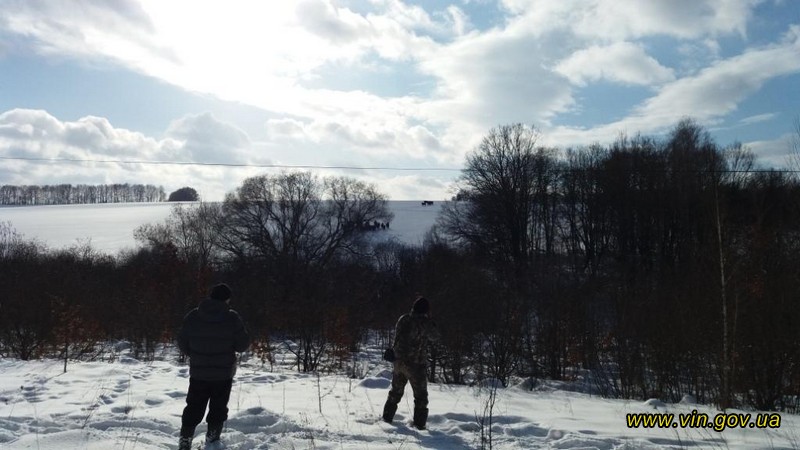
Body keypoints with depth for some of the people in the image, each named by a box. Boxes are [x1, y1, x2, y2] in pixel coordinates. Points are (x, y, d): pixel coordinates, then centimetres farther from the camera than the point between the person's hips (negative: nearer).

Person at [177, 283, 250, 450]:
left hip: (198, 372, 2)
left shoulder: (192, 316, -5)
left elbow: (182, 343, 1)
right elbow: (243, 345, -9)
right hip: (224, 373, -2)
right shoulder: (232, 318, -13)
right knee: (218, 408, 13)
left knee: (194, 407, 14)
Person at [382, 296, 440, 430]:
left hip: (398, 361, 5)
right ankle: (419, 423, 8)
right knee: (421, 395, 9)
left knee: (395, 391, 21)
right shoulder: (424, 322, -14)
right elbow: (434, 336, 2)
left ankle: (387, 417, 26)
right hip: (416, 364, -5)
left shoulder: (402, 319, 2)